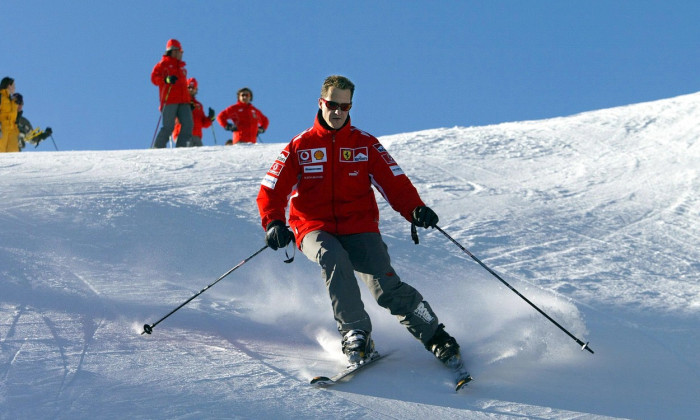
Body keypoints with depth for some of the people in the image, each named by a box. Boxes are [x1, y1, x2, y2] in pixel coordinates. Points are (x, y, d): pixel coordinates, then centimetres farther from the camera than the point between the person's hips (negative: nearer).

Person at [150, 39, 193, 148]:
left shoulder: (181, 67, 28)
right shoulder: (163, 64, 8)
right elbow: (154, 78, -4)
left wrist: (189, 101, 25)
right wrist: (167, 80, -24)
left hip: (183, 102, 6)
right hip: (169, 101, -6)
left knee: (188, 124, -11)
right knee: (168, 127, -13)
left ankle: (181, 148, -10)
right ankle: (157, 148, -7)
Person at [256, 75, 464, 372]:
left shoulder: (365, 144, 7)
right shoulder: (300, 147, 6)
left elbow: (394, 182, 1)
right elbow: (272, 190, 4)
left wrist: (415, 209, -19)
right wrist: (273, 223, -16)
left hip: (359, 227, 0)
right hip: (315, 228, 0)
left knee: (387, 287, -19)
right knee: (333, 259, -35)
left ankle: (436, 338, -5)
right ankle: (355, 332, -27)